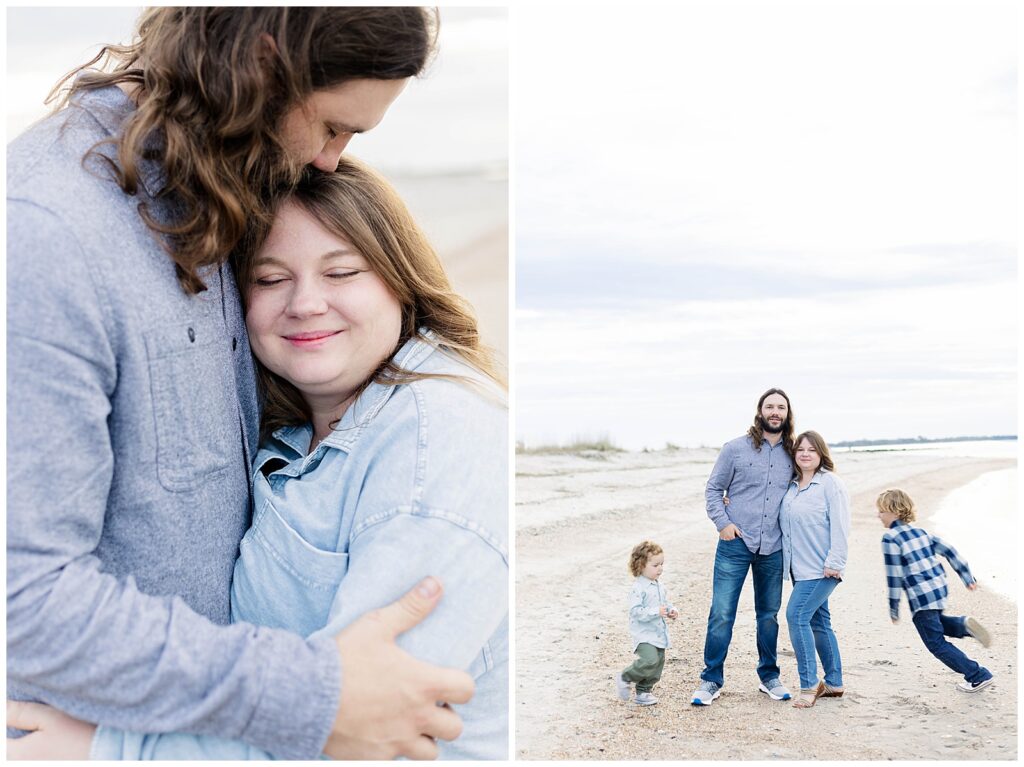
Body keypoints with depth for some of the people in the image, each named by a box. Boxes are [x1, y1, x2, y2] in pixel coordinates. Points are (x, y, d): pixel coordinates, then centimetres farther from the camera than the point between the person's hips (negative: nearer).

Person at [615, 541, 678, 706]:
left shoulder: (659, 587, 11)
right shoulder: (638, 588, -17)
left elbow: (665, 603, 26)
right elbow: (635, 611, -23)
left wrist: (671, 611, 4)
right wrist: (656, 612, -30)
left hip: (659, 634, 9)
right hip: (644, 634, -9)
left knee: (658, 662, 10)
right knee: (650, 660, -23)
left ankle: (643, 692, 25)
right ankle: (624, 678, -2)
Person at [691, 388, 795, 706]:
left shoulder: (792, 454, 7)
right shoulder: (736, 448, -2)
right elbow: (713, 489, 2)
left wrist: (792, 532, 7)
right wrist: (723, 523, -9)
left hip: (773, 548, 3)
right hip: (736, 544, -3)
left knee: (769, 615, 13)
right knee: (722, 613, -4)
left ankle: (769, 676, 27)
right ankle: (711, 680, 5)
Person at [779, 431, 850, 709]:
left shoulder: (830, 483, -8)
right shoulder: (791, 485, 13)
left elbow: (840, 525, -13)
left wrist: (834, 563, -18)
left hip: (821, 568, -8)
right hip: (800, 568, 8)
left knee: (797, 615, -17)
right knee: (817, 622, 14)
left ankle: (809, 685, -11)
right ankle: (834, 683, 24)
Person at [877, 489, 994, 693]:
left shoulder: (890, 538, -12)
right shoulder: (919, 531, 12)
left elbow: (893, 575, -12)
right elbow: (948, 550, 10)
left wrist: (893, 607, -4)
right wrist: (967, 577, 15)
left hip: (920, 597, -8)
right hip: (940, 589, 8)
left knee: (936, 643, 6)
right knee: (936, 624, 33)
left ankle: (978, 676, 5)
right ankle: (964, 625, 5)